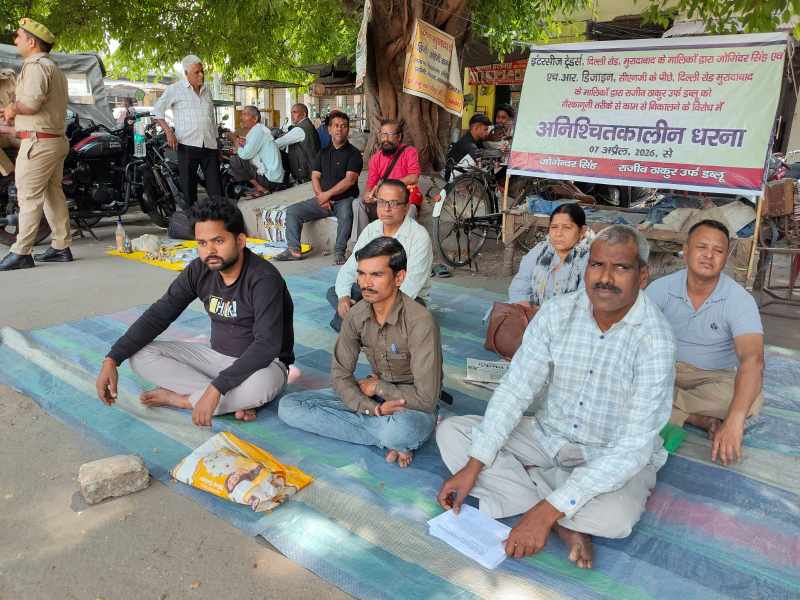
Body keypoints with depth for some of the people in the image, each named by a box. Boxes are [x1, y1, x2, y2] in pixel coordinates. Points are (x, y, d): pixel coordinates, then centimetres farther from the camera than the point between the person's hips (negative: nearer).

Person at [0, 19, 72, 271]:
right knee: (53, 194, 11)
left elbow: (31, 102, -25)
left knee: (29, 197, -7)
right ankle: (61, 247, 15)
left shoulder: (36, 65, -10)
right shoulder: (54, 68, 22)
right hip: (56, 139, 10)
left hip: (38, 142, -10)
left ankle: (21, 253, -4)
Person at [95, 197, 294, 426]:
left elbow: (266, 345, -34)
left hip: (262, 363, -6)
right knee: (139, 355, -8)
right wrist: (112, 359, -13)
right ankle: (233, 401, -16)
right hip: (217, 355, 6)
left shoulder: (264, 279, -25)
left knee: (259, 385, -42)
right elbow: (158, 315, -3)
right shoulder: (199, 271, -7)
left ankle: (179, 398, -14)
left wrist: (216, 389, -40)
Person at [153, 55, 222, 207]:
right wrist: (168, 132, -7)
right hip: (187, 145, -4)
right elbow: (157, 111, 5)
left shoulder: (207, 90, 17)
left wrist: (215, 137, 23)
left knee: (216, 186, -2)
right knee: (188, 185, 1)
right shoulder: (175, 89, 2)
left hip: (209, 145, 4)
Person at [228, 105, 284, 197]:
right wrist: (244, 145, 3)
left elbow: (246, 154, -20)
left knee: (235, 161, -12)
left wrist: (239, 147, 1)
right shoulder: (255, 130, 17)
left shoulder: (258, 130, -13)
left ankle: (261, 189, -8)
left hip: (270, 179, -10)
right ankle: (262, 187, 10)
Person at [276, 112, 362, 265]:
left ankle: (340, 254, -28)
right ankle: (293, 250, -7)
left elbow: (350, 180, -13)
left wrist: (327, 194, -16)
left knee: (346, 214, -39)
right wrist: (321, 196, -8)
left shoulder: (353, 153, -1)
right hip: (323, 198, 6)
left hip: (344, 199, -5)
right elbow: (315, 177, 10)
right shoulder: (323, 153, 16)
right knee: (292, 211, -7)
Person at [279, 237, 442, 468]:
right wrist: (373, 408, -23)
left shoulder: (420, 322, -25)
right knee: (288, 406, -8)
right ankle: (391, 438, -11)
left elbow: (426, 398, -24)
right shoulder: (356, 316, -7)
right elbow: (341, 375, -5)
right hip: (373, 397, 7)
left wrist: (378, 388, -11)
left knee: (398, 430, -44)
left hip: (413, 406, -7)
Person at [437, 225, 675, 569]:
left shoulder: (655, 340, -24)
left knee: (613, 518, -37)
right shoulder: (556, 313, -11)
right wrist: (473, 466, -20)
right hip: (548, 436, 5)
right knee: (451, 431, -9)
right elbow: (515, 390, -11)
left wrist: (548, 510, -34)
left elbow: (634, 447, -28)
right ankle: (567, 526, -17)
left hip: (617, 459, -4)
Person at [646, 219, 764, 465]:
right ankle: (702, 420, -21)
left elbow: (752, 360, -31)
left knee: (751, 401, -31)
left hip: (714, 378, -1)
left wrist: (734, 422, -46)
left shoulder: (740, 300, -18)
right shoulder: (661, 288, -11)